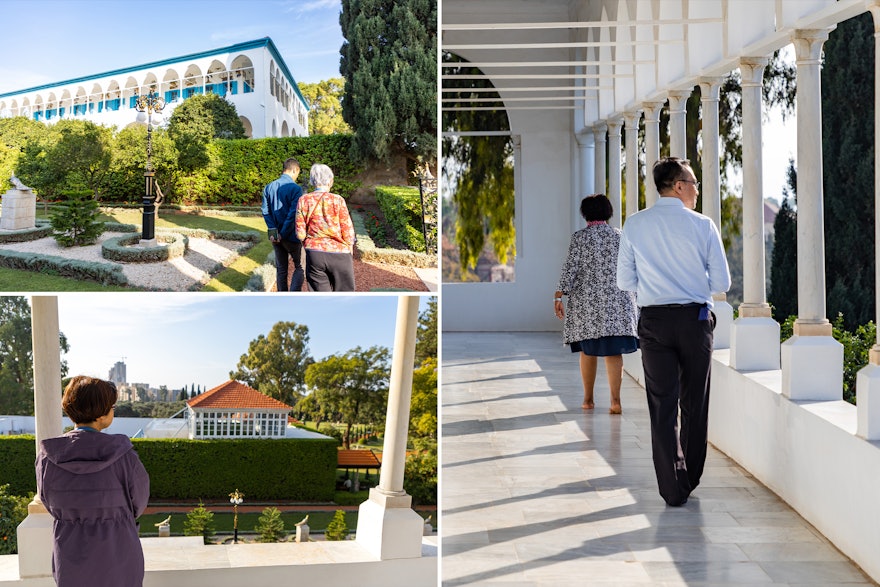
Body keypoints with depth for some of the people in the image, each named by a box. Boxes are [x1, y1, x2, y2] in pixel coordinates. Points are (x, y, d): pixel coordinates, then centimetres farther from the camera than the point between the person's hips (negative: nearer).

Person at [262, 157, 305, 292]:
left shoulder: (269, 187, 4)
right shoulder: (295, 189, -15)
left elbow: (265, 211, 0)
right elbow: (293, 214, -20)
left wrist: (273, 230, -7)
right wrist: (283, 234, -14)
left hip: (275, 236, 5)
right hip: (292, 236, -5)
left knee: (281, 268, 15)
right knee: (300, 267, 8)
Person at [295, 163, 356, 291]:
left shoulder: (304, 201, -2)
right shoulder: (337, 200, -8)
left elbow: (300, 234, -1)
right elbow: (348, 232, -5)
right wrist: (350, 252, 9)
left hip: (314, 255, 2)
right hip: (339, 253, -2)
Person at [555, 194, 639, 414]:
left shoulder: (579, 238, -2)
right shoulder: (620, 237, 6)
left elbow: (570, 268, -8)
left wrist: (559, 296, -7)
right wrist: (633, 297, 20)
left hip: (586, 301, -1)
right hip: (618, 303, 1)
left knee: (588, 350, 11)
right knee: (614, 351, -2)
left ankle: (588, 399, 19)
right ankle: (615, 399, -16)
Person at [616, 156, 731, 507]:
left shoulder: (635, 225, 0)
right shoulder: (703, 226, -5)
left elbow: (624, 281, 3)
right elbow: (721, 283, -4)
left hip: (654, 320, 1)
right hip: (695, 319, -1)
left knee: (662, 405, 5)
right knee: (694, 403, 14)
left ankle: (673, 488, 2)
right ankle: (689, 480, 26)